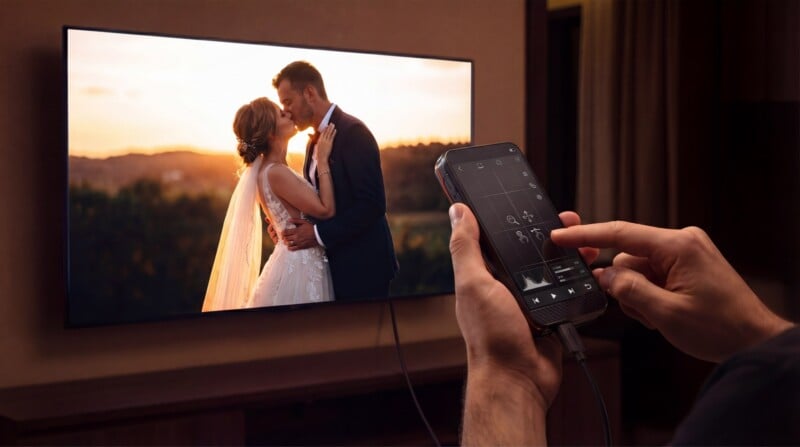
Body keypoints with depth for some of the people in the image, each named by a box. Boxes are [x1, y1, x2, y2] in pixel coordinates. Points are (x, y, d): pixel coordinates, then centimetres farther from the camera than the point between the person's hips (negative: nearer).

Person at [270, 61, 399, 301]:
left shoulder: (352, 131, -14)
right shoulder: (314, 143, 13)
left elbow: (372, 204, -21)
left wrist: (319, 233, -19)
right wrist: (290, 223, -1)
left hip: (362, 266, -8)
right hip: (335, 265, 8)